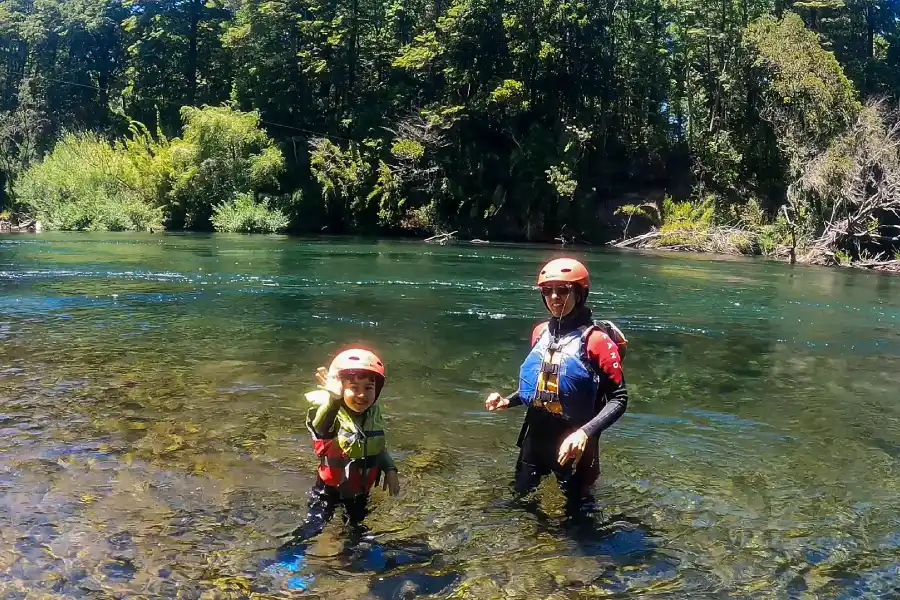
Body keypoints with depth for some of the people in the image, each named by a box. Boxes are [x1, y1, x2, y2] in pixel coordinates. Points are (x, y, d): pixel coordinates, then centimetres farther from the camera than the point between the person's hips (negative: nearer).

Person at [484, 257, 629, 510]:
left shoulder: (596, 339, -19)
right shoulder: (541, 332, 1)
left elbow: (619, 398, -19)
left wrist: (585, 433, -31)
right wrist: (508, 401, 2)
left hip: (571, 442, -6)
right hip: (536, 434, 6)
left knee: (577, 506, 14)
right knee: (519, 498, 24)